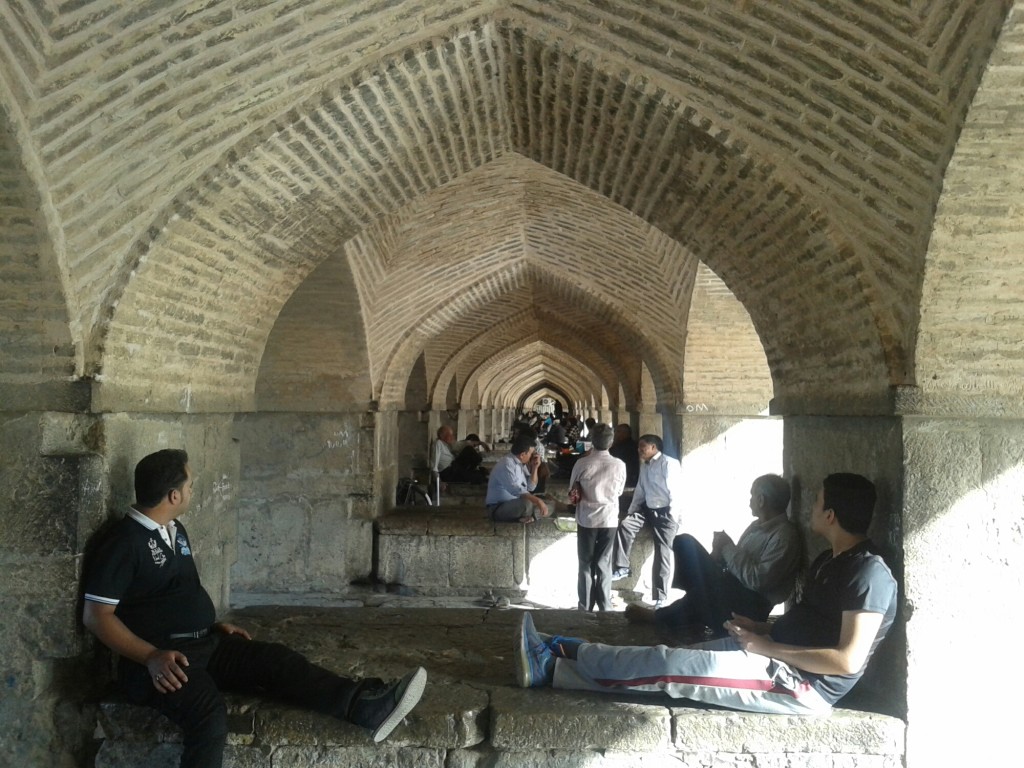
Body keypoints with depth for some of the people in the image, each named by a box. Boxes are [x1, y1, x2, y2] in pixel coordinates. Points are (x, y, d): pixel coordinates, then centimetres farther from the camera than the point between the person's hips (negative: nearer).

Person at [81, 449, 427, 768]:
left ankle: (366, 707, -25)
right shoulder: (122, 543, -13)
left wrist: (214, 625, 14)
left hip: (204, 644, 8)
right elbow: (96, 616, -15)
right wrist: (151, 656, -24)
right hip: (159, 657, -8)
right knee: (210, 718, -33)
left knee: (274, 658, -13)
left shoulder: (175, 530, 15)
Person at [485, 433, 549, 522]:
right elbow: (516, 490, -33)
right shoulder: (506, 465, -22)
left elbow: (530, 487, 11)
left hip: (515, 503, 9)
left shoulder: (521, 463, 7)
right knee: (527, 503, -34)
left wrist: (535, 467, -1)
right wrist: (537, 500, -36)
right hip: (498, 508, -9)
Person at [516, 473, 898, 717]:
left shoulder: (869, 573, -18)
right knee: (672, 662, -1)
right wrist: (759, 628, 6)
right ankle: (555, 654, -1)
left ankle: (550, 666, -7)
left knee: (667, 664, -15)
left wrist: (767, 647, -20)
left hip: (801, 684, -9)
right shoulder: (828, 560, 14)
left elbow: (849, 660, -23)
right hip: (779, 657, 9)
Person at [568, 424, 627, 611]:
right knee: (604, 565, 9)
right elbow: (619, 491, 7)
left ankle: (585, 608, 11)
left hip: (586, 519, -1)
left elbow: (573, 490, 4)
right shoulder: (619, 465, -8)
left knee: (586, 565, 8)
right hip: (609, 519, 1)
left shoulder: (582, 463, -11)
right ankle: (605, 608, 12)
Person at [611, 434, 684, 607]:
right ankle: (623, 567, -2)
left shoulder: (669, 463, -13)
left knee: (662, 554, -4)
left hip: (665, 512, -7)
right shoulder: (644, 466, 13)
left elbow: (676, 491, -16)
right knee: (624, 524, -13)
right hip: (648, 509, 7)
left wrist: (673, 516, -19)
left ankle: (660, 597, 2)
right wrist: (630, 512, 11)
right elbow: (640, 491, 18)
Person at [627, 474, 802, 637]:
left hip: (751, 605, -9)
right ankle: (695, 615, -9)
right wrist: (721, 550, -7)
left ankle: (658, 616, -8)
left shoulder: (784, 537, -17)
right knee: (685, 542, -1)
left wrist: (728, 547, -16)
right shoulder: (757, 525, 13)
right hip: (729, 587, 9)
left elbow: (757, 580, -26)